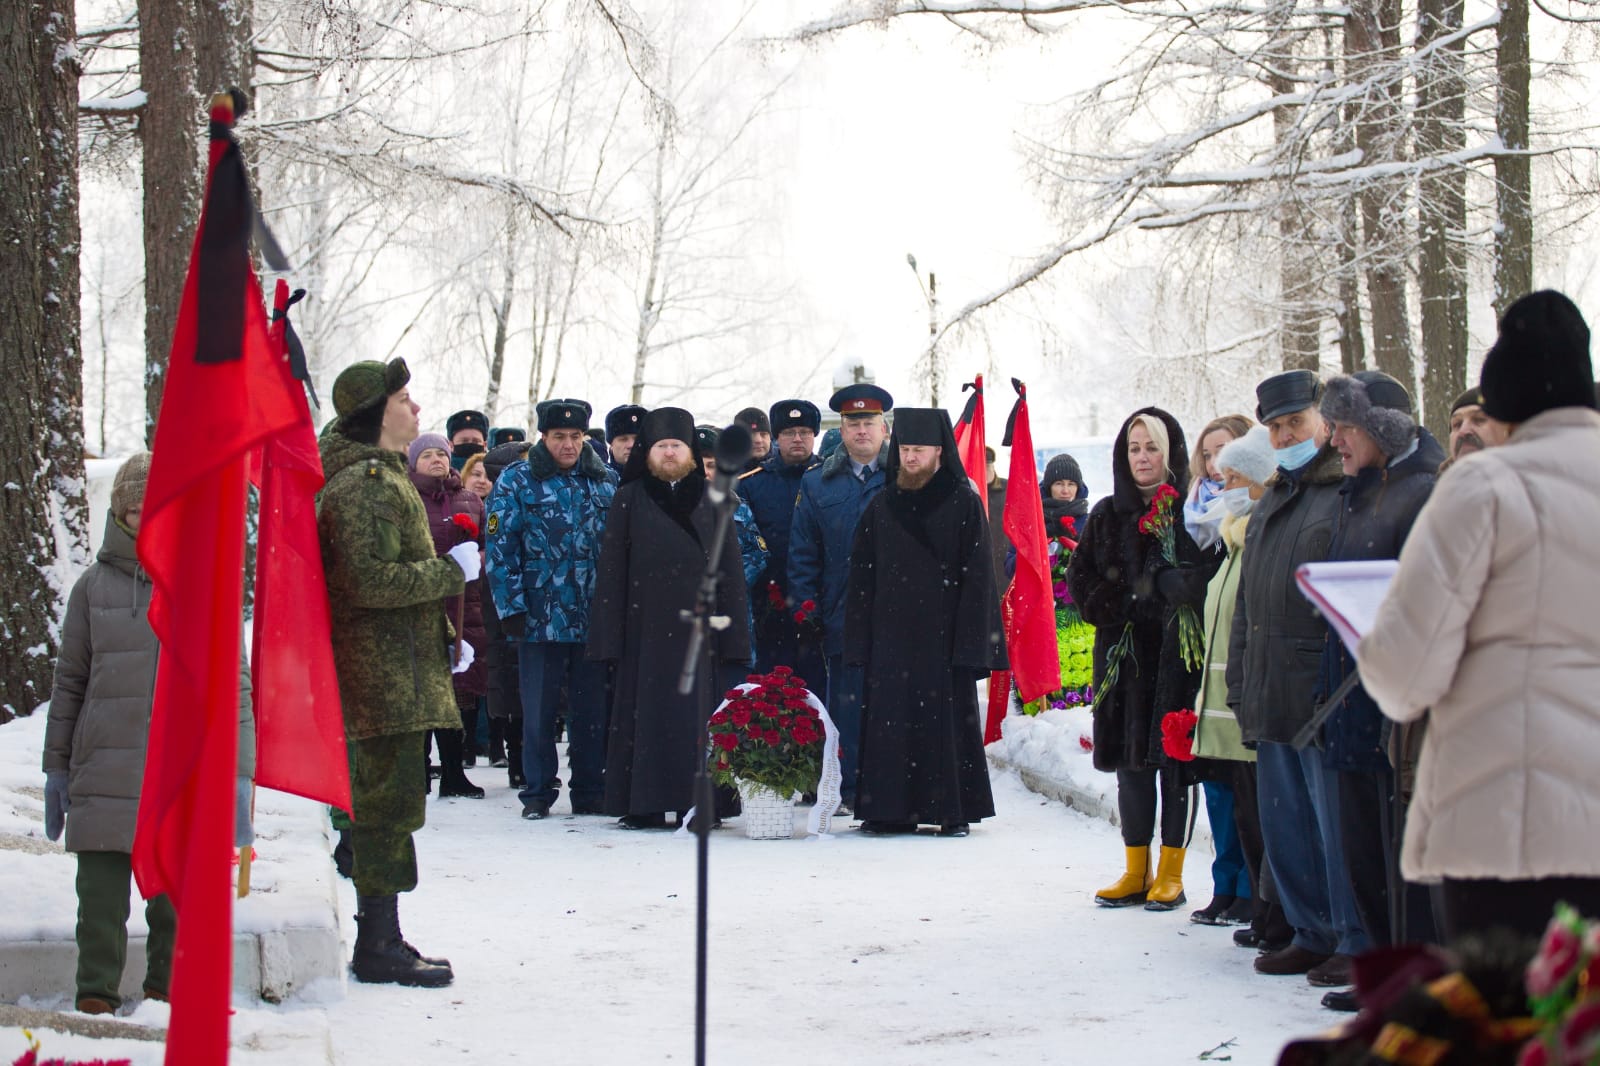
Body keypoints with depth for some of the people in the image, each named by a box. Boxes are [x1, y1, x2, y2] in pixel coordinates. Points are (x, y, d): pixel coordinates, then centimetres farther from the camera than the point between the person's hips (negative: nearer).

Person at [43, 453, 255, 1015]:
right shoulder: (95, 586, 8)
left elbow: (233, 684, 5)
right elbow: (69, 681, 13)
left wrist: (238, 774, -1)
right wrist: (57, 767, 11)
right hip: (104, 775, 1)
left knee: (176, 906, 5)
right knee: (101, 901, 0)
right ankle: (96, 1000, 9)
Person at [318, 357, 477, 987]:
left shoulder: (381, 475, 20)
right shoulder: (362, 484, -15)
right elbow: (373, 580, -24)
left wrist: (443, 638, 22)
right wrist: (453, 570, -13)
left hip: (397, 668, 11)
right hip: (383, 672, -11)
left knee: (383, 804, 14)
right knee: (391, 801, -8)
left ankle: (380, 940, 20)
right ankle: (378, 949, -5)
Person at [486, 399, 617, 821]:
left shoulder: (605, 482, 9)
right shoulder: (515, 482, 1)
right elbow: (501, 549, -3)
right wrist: (511, 607, -10)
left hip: (594, 619, 2)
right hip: (540, 618, -2)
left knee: (592, 708, 7)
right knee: (539, 711, 3)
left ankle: (590, 793, 16)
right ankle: (538, 794, 13)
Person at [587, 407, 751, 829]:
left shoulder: (710, 499, 10)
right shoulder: (630, 499, 8)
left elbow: (728, 567, 7)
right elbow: (611, 569, 5)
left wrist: (731, 632, -1)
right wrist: (609, 634, -3)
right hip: (645, 626, -1)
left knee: (695, 713, 0)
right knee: (646, 711, -1)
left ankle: (696, 802, 4)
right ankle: (643, 805, 2)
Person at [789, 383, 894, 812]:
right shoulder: (817, 485, 12)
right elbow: (802, 554, 12)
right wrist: (805, 608, 3)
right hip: (842, 614, 2)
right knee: (845, 703, 2)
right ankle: (846, 788, 9)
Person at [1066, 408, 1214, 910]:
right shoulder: (1108, 515, 12)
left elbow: (1214, 578, -9)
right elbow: (1078, 576, 14)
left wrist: (1177, 588, -20)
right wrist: (1111, 609, 0)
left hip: (1177, 652, -4)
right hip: (1124, 653, 4)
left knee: (1175, 759, -2)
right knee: (1130, 762, 6)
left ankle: (1171, 874, 4)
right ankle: (1136, 872, 14)